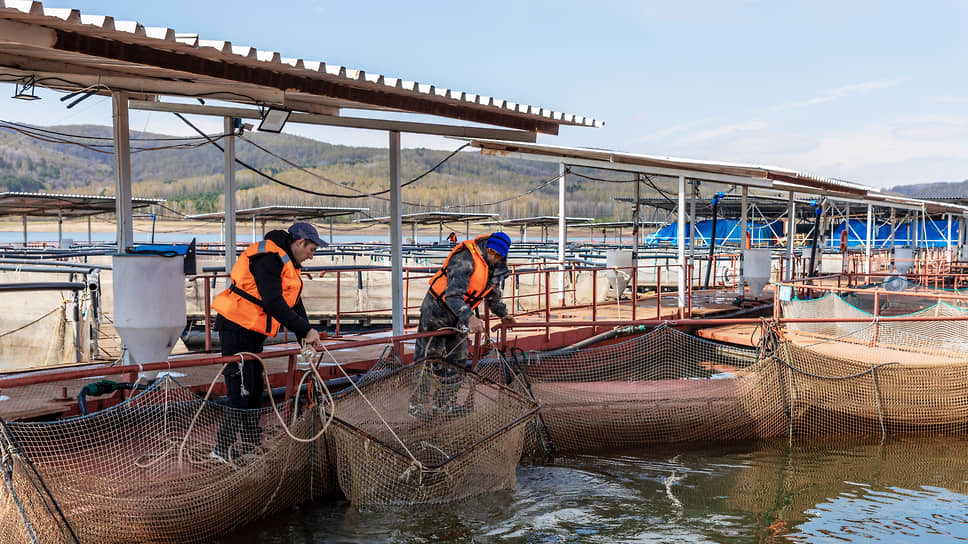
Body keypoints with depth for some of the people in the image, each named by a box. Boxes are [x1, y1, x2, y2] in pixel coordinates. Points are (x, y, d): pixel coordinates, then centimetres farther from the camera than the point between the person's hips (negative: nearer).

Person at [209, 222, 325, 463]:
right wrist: (305, 330, -22)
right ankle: (222, 449, -2)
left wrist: (306, 335, 4)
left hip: (253, 332, 10)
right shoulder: (268, 258, -18)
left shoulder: (286, 262, 15)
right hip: (236, 327, -10)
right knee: (241, 391, -9)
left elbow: (294, 303, 16)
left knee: (255, 388, 14)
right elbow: (274, 304, -26)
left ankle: (252, 444, 24)